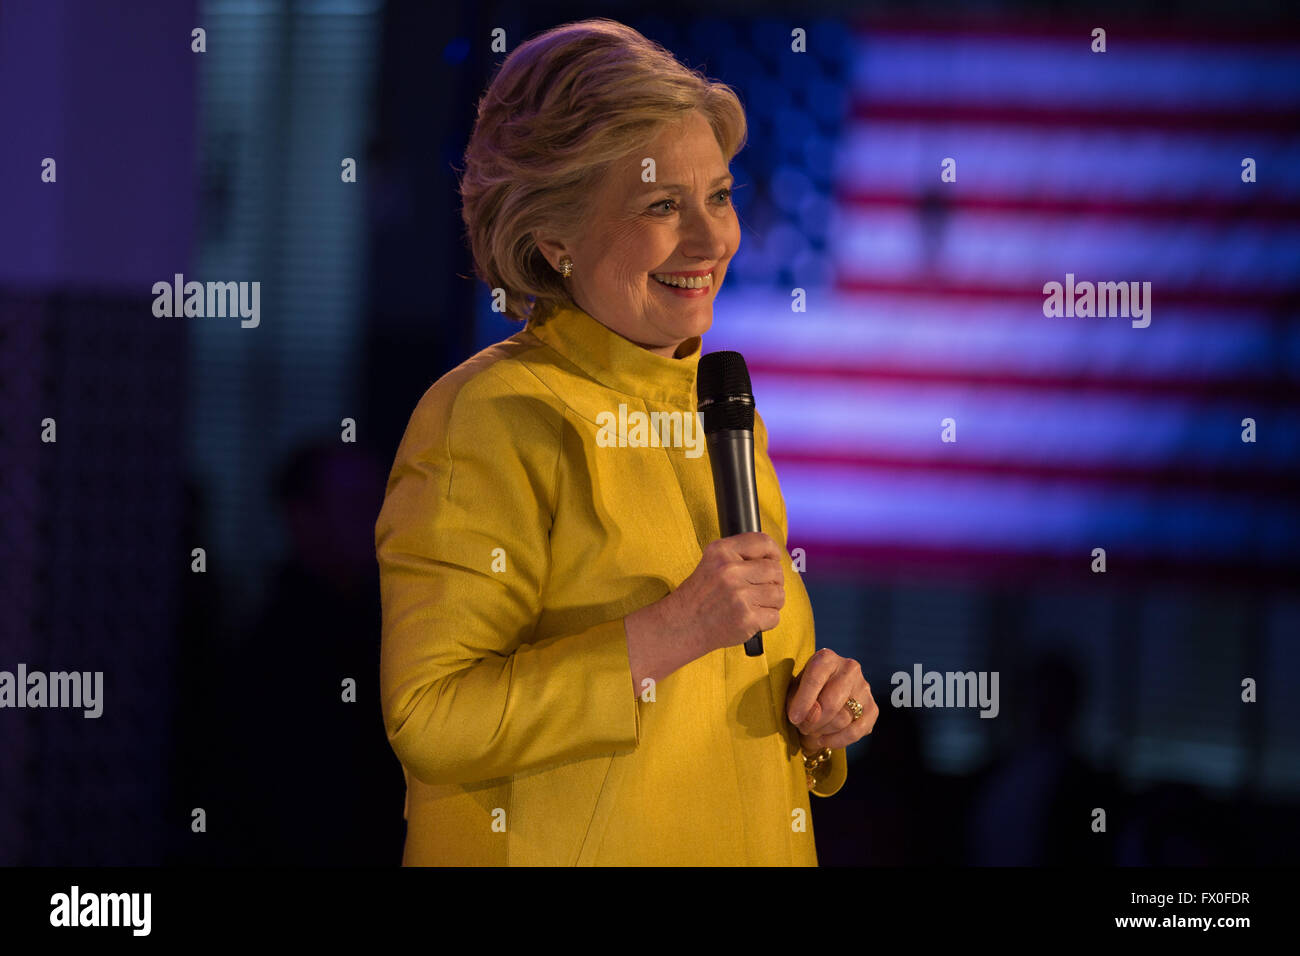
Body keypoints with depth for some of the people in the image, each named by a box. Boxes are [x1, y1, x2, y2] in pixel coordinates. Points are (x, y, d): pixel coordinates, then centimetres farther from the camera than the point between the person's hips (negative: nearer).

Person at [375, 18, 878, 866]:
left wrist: (820, 711, -3)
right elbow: (430, 722, -21)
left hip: (752, 849, 7)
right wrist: (673, 632, -25)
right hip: (556, 855, -6)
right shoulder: (488, 420, -15)